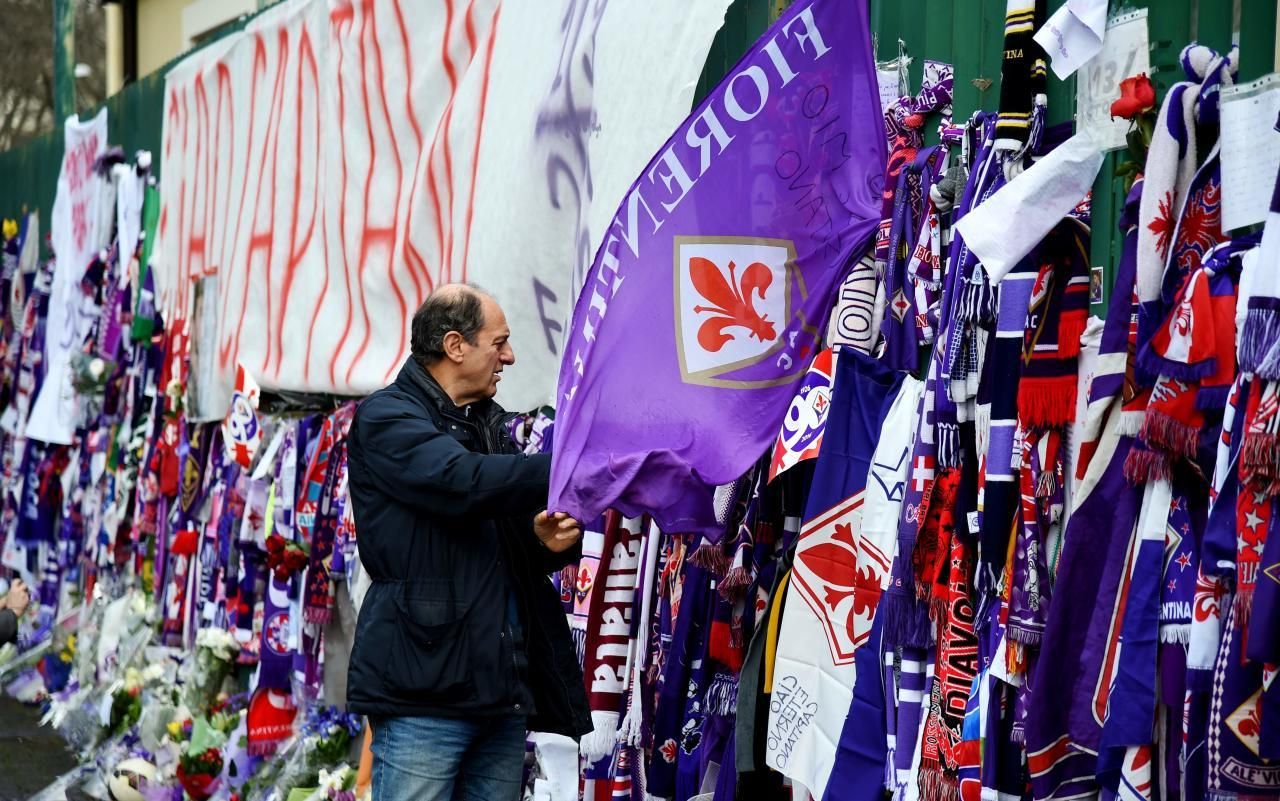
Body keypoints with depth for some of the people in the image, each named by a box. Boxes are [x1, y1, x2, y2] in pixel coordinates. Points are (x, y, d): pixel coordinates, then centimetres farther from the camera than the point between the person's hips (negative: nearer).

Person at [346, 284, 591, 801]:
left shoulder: (491, 424, 21)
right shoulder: (386, 418, -2)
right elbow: (466, 482, -20)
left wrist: (549, 541, 1)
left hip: (503, 690, 8)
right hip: (424, 685, -7)